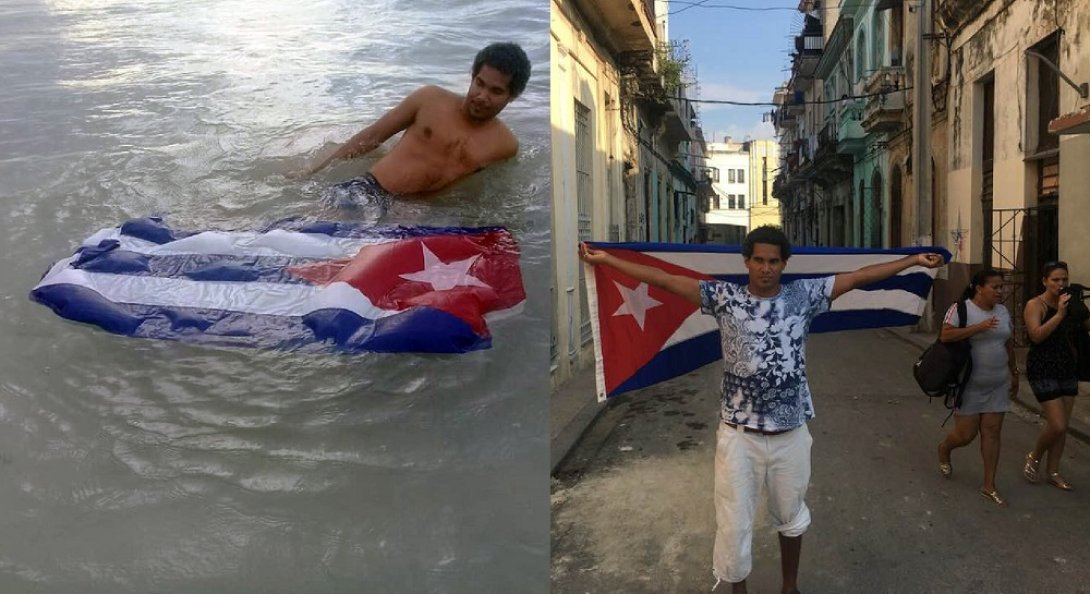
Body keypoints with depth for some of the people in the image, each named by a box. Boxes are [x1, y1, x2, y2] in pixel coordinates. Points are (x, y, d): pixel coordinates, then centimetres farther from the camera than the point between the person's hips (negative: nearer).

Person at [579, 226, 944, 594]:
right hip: (739, 434, -2)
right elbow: (666, 280, -9)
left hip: (790, 434, 2)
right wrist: (606, 260, -12)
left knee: (791, 517, 21)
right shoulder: (725, 298, -5)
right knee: (733, 523, 8)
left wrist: (914, 260, 8)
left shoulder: (804, 295, 0)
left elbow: (859, 277, 5)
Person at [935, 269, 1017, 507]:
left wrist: (1014, 373, 20)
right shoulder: (960, 309, -11)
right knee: (965, 435, 0)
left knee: (992, 432, 5)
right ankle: (944, 449, 35)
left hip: (997, 386, 5)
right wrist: (979, 327, -27)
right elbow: (945, 336, -23)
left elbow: (1009, 345, 18)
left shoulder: (1003, 311, 9)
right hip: (969, 386, -5)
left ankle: (989, 486, 13)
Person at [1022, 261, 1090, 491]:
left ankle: (1053, 472, 22)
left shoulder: (1070, 304, 6)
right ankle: (1034, 457, 17)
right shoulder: (1035, 305, -10)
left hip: (1067, 368, 6)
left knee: (1062, 426, 9)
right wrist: (1060, 314, -25)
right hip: (1042, 370, -6)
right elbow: (1037, 335, -23)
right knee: (1057, 425, -9)